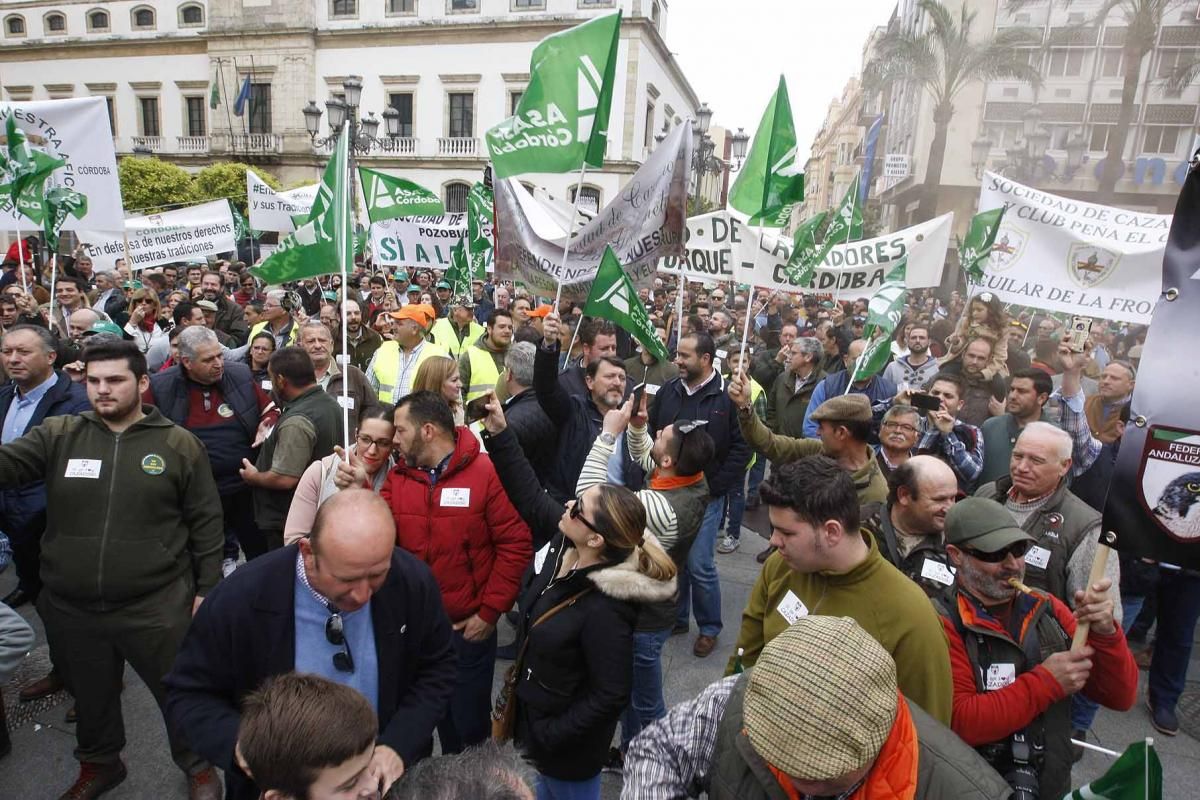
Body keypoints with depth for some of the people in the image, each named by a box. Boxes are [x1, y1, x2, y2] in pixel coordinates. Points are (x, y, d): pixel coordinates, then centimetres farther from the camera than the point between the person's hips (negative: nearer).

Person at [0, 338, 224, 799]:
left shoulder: (178, 444, -6)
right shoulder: (58, 435, 2)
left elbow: (205, 521, -3)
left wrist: (206, 588, -4)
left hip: (156, 606, -3)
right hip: (71, 608, 3)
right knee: (91, 695, 24)